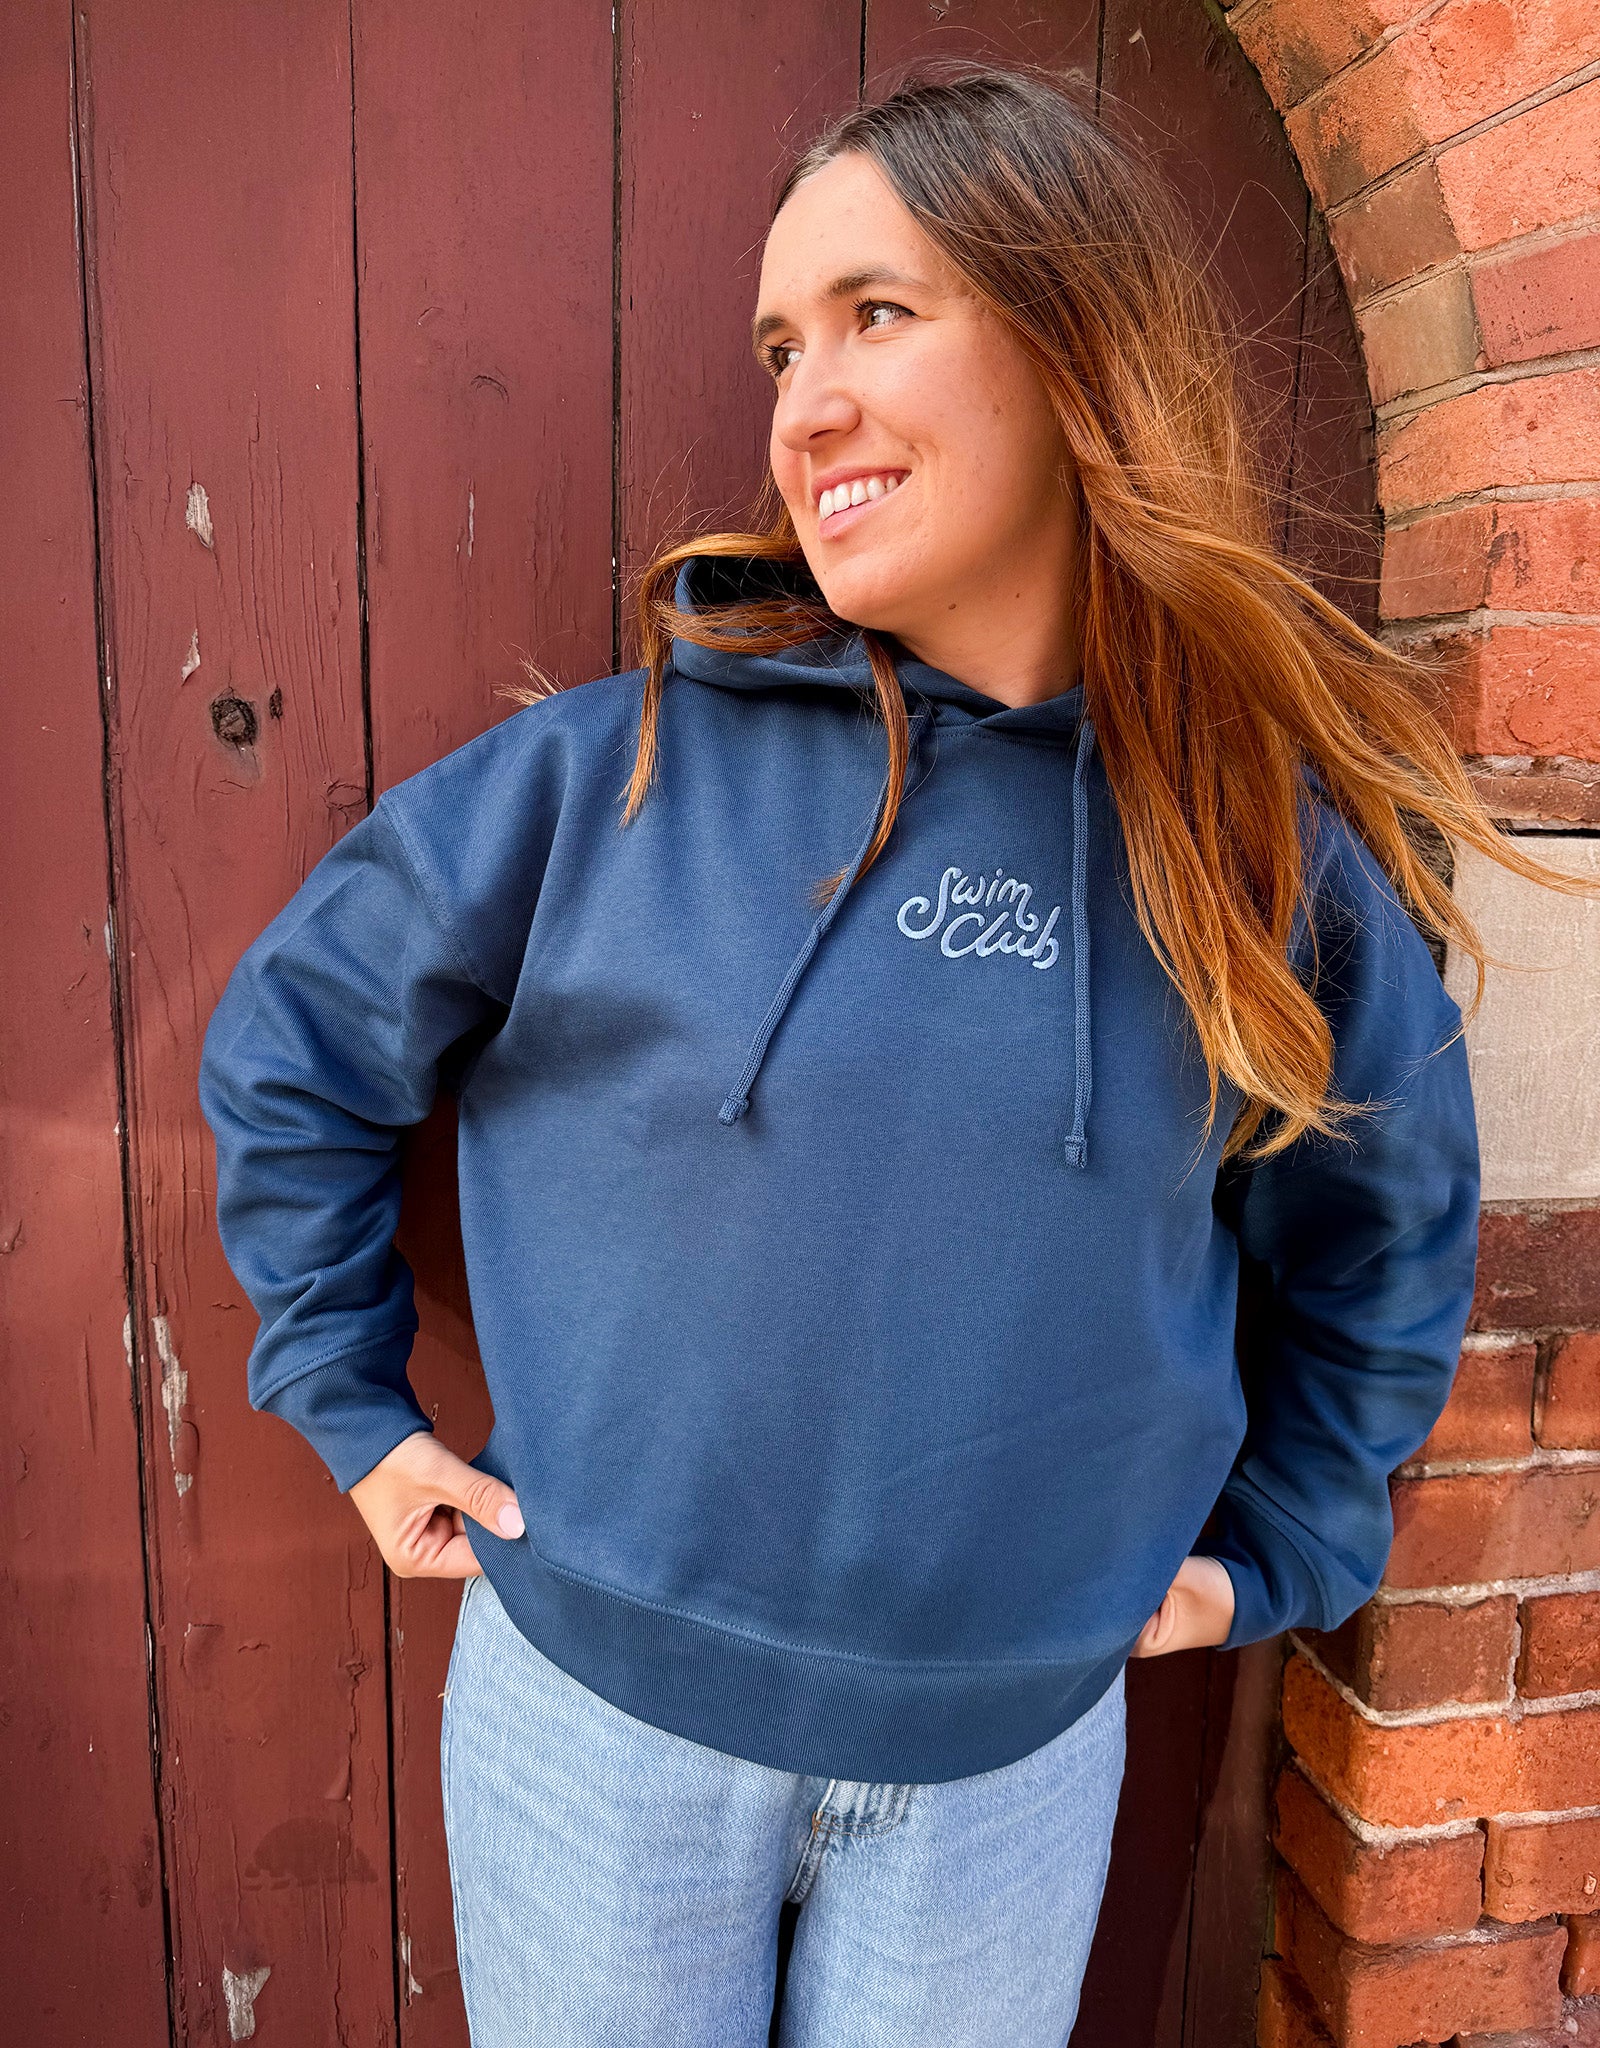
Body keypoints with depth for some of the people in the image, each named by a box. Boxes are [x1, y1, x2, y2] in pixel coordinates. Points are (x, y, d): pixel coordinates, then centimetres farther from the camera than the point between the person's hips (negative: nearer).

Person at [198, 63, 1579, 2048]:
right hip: (601, 1712, 0)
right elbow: (290, 1042, -1)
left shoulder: (1274, 841, -8)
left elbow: (1388, 1222, 8)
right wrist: (353, 1400, 0)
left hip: (1022, 1752, 2)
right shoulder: (617, 767, -14)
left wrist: (1275, 1546, 9)